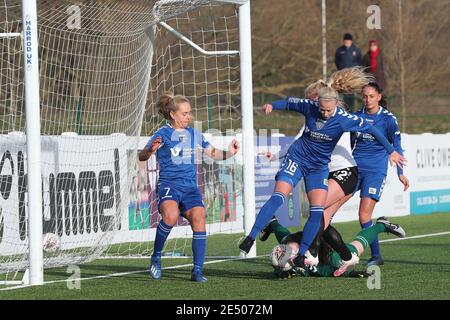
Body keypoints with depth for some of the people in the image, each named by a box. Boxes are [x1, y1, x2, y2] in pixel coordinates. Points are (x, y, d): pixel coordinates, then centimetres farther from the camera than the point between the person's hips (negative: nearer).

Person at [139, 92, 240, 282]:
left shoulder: (194, 134, 16)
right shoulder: (163, 134, 0)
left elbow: (212, 152, 23)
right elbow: (142, 156, -8)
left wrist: (229, 153, 4)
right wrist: (151, 150, -31)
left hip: (190, 188, 5)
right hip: (168, 185, -5)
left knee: (199, 218, -19)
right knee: (171, 216, -33)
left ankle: (197, 270, -15)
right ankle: (156, 257, -12)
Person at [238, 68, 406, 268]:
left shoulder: (344, 119, -16)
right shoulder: (309, 107, -13)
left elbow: (371, 129, -5)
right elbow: (290, 103, 8)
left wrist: (391, 151, 1)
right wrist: (272, 106, -9)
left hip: (319, 166, 1)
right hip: (297, 158, -1)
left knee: (317, 211, -12)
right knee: (278, 197, -19)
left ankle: (302, 253, -1)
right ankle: (250, 238, -20)